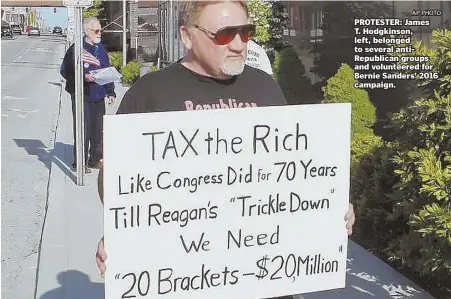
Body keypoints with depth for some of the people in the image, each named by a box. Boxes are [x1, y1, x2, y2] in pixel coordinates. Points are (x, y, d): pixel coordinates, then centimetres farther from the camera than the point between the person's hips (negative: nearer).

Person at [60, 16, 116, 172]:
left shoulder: (101, 49, 13)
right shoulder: (76, 49, -7)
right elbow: (65, 71, -8)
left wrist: (110, 92, 14)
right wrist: (83, 77, -20)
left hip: (99, 96, 6)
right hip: (82, 95, -6)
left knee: (98, 130, 11)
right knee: (83, 130, -7)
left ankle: (95, 159, 24)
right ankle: (79, 163, 1)